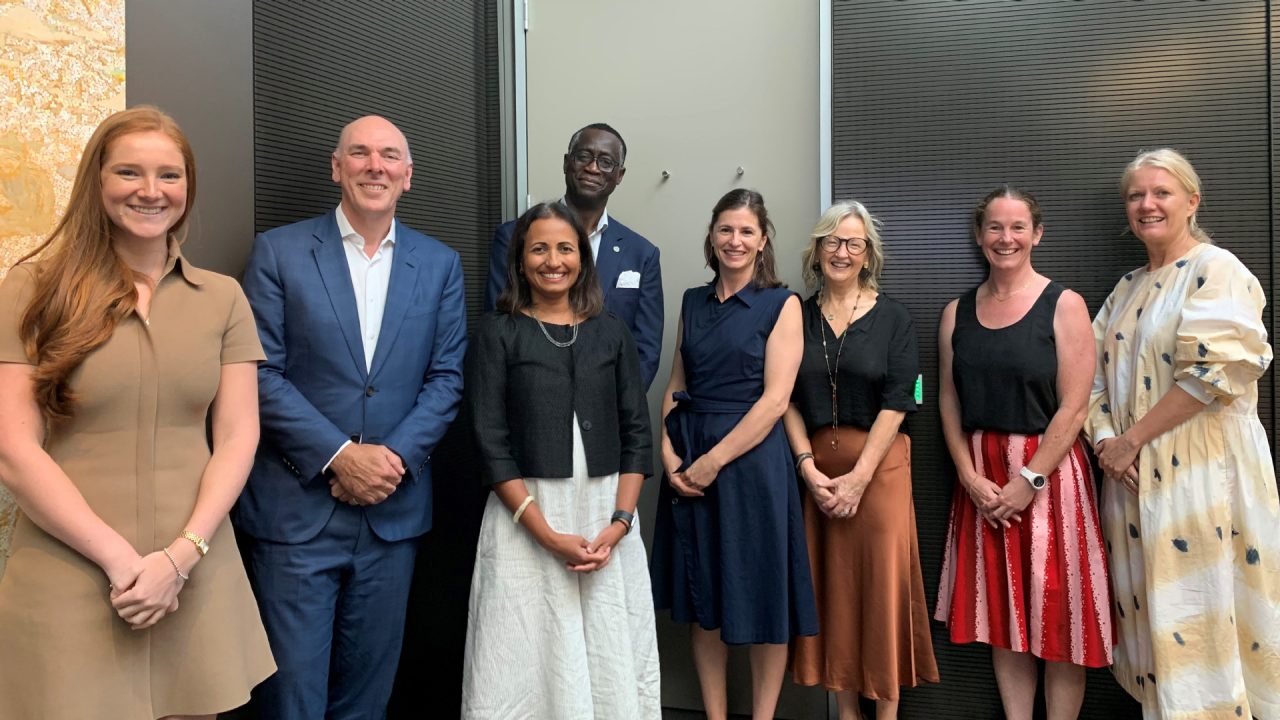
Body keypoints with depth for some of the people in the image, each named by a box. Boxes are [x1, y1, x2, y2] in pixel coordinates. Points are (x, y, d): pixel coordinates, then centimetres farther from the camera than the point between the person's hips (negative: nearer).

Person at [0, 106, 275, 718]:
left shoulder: (223, 298, 5)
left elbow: (238, 437, 1)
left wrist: (181, 555, -10)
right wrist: (118, 556, -12)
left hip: (195, 576, 2)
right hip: (68, 575, -2)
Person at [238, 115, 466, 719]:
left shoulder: (440, 264, 7)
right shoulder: (279, 251, -1)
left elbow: (447, 376, 3)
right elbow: (261, 373, -7)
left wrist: (395, 456, -10)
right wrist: (339, 456, -14)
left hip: (394, 507, 3)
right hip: (297, 506, -2)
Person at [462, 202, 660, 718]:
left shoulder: (611, 332, 8)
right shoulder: (498, 333, 0)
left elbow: (636, 432, 6)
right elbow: (491, 441, -6)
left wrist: (619, 523, -7)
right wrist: (548, 534, -14)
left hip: (607, 515, 3)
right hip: (525, 517, -2)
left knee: (613, 661, 8)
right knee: (528, 661, 4)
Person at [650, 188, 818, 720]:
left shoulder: (781, 304, -4)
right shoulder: (693, 301, 11)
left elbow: (775, 399, -12)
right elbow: (676, 385, 11)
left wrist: (714, 460, -15)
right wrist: (668, 451, -4)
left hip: (751, 458, -5)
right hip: (689, 465, 5)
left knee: (760, 597, 5)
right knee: (702, 599, 12)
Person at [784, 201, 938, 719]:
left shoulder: (892, 317, 1)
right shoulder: (798, 316, 7)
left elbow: (897, 401, -6)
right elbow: (788, 399, 4)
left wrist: (859, 476, -14)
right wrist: (808, 468, -8)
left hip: (878, 464, -2)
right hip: (815, 466, 2)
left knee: (882, 582, 0)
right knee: (830, 584, 7)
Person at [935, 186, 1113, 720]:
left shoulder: (1063, 305, -4)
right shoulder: (957, 313, 8)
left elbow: (1073, 407, -9)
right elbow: (949, 402, 6)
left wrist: (1028, 481, -14)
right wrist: (970, 477, -5)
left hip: (1048, 472, -3)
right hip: (981, 480, 4)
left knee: (1056, 613, 3)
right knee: (1002, 611, 10)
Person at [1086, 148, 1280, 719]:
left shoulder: (1217, 271, -6)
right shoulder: (1127, 289, 16)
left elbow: (1213, 372, -17)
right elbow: (1095, 373, 13)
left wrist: (1131, 439, -14)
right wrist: (1105, 437, -5)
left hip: (1199, 473, -7)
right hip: (1132, 476, 7)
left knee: (1197, 616, -2)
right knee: (1148, 612, 12)